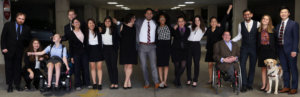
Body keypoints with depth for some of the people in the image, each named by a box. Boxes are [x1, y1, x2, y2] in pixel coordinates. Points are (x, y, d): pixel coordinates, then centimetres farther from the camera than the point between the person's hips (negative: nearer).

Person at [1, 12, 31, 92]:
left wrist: (23, 46, -4)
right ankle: (9, 85, 11)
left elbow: (28, 39, 13)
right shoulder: (8, 25, 2)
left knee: (18, 68, 5)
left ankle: (17, 85, 12)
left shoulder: (26, 28, 6)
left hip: (19, 51, 2)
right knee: (9, 68, 3)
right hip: (8, 50, -1)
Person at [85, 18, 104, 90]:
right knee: (92, 67, 5)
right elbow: (85, 42, 5)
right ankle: (94, 83, 12)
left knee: (99, 67, -1)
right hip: (90, 50, 0)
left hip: (98, 50, 0)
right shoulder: (86, 32, 3)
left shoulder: (98, 31, 4)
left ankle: (100, 83, 2)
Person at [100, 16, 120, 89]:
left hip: (113, 48, -3)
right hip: (105, 48, 4)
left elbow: (117, 39, -2)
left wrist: (116, 47, -8)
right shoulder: (102, 29, 7)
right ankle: (112, 83, 13)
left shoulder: (114, 29, -3)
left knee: (114, 66, -4)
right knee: (109, 66, 6)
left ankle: (116, 83, 2)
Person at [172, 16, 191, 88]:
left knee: (183, 66, -11)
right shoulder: (175, 30, -1)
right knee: (177, 66, 4)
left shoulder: (188, 30, 5)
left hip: (184, 50, 2)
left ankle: (176, 80, 8)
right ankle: (178, 82, 21)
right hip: (175, 50, -1)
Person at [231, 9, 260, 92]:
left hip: (254, 48, 0)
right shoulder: (241, 25, 3)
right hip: (244, 48, 1)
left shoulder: (257, 24, -2)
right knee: (242, 65, -8)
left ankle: (249, 84, 20)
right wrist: (231, 40, -5)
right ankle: (244, 85, -1)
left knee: (252, 66, 8)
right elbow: (239, 35, 7)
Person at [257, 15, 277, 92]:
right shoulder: (259, 30, 8)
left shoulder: (272, 29, -2)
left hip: (270, 51, -3)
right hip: (261, 51, 3)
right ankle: (263, 85, 16)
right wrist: (257, 52, 4)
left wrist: (275, 52, -9)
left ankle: (268, 86, 4)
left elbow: (275, 41, -4)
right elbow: (257, 42, 10)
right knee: (263, 68, 8)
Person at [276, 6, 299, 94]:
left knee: (293, 69, 2)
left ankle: (294, 88, 11)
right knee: (285, 69, 10)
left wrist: (294, 50, -15)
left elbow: (296, 38, -8)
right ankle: (286, 87, 19)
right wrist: (277, 50, 5)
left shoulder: (294, 24, -2)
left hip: (290, 50, -5)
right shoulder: (278, 26, 14)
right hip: (281, 50, 5)